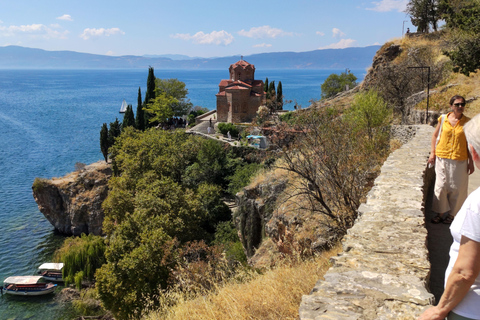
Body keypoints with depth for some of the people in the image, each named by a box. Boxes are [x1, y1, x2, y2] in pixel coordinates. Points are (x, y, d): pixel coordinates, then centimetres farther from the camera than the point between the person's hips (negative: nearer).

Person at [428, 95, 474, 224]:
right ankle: (440, 212, 20)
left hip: (460, 160, -1)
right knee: (441, 186, 6)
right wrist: (432, 153, 5)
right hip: (442, 158, 1)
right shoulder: (443, 119, 1)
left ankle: (452, 214, 21)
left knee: (456, 188, 6)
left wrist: (471, 162, 0)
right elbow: (435, 135, 12)